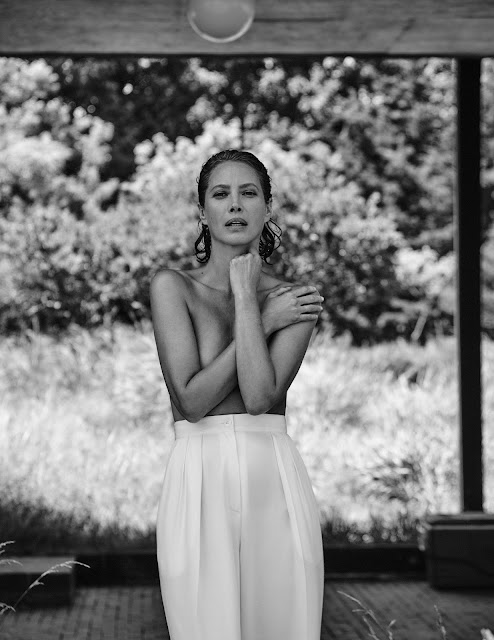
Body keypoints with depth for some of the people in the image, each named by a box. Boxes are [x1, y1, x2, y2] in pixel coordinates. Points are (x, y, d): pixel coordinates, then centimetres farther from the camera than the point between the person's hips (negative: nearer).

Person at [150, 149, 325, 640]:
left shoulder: (295, 301, 7)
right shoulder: (172, 286, 3)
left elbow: (260, 396, -9)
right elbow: (191, 400, -8)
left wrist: (245, 296, -6)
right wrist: (264, 322, -4)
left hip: (276, 486, 2)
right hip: (199, 483, -2)